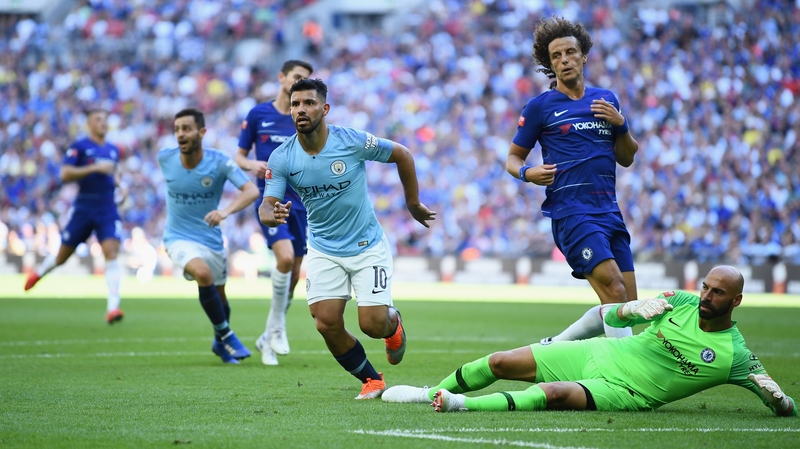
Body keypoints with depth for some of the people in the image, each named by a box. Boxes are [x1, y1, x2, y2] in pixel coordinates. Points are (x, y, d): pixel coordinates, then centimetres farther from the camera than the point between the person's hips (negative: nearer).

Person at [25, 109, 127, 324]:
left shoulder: (113, 150, 12)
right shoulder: (79, 146, -5)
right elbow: (65, 174, -16)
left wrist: (119, 186, 9)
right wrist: (95, 168, -23)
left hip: (107, 210, 3)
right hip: (83, 208, -3)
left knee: (112, 253, -16)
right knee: (62, 256, 10)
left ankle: (112, 307, -22)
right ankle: (40, 271, 45)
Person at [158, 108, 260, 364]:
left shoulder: (219, 162, -18)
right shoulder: (165, 158, -11)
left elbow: (251, 191, -29)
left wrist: (225, 211, -45)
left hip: (211, 238, 1)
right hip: (179, 238, -1)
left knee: (219, 296, 14)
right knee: (203, 274, -30)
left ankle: (220, 343, 44)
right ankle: (226, 335, -13)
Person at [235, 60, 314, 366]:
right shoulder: (258, 115, 4)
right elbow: (239, 156, 9)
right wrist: (251, 165, -12)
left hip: (299, 200, 3)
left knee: (293, 275, 4)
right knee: (285, 256, -26)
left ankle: (268, 339, 21)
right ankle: (277, 326, -7)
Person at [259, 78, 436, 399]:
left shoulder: (353, 141, -17)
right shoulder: (281, 158, -11)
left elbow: (401, 155, -2)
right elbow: (266, 206, -13)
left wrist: (413, 203, 7)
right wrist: (272, 215, -38)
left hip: (367, 246, -2)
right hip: (324, 250, 2)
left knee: (372, 325, -10)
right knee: (327, 323, -12)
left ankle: (393, 323, 30)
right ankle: (372, 381, 12)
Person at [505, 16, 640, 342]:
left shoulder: (607, 100, 16)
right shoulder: (540, 107, 3)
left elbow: (626, 159, 20)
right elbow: (513, 158, 9)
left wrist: (620, 124, 1)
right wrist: (527, 173, -14)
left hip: (609, 211, 6)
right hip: (571, 212, -6)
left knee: (627, 306, 2)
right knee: (614, 291, -23)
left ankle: (554, 347, 16)